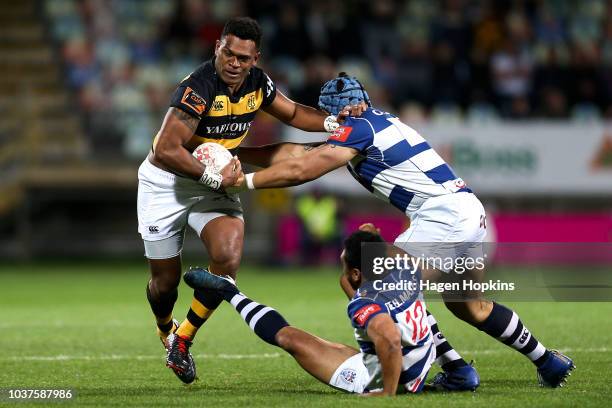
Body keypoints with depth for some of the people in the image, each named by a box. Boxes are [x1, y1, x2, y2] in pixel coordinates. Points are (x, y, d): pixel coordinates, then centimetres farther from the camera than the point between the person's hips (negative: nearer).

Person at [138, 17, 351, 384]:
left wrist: (334, 122, -5)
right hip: (166, 183, -5)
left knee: (229, 257, -20)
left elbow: (293, 114, 13)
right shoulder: (198, 88, -30)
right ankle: (165, 330, 42)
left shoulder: (257, 83, -7)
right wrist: (215, 178, -27)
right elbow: (167, 151, -35)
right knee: (166, 278, 5)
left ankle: (183, 339, -1)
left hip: (215, 182, 5)